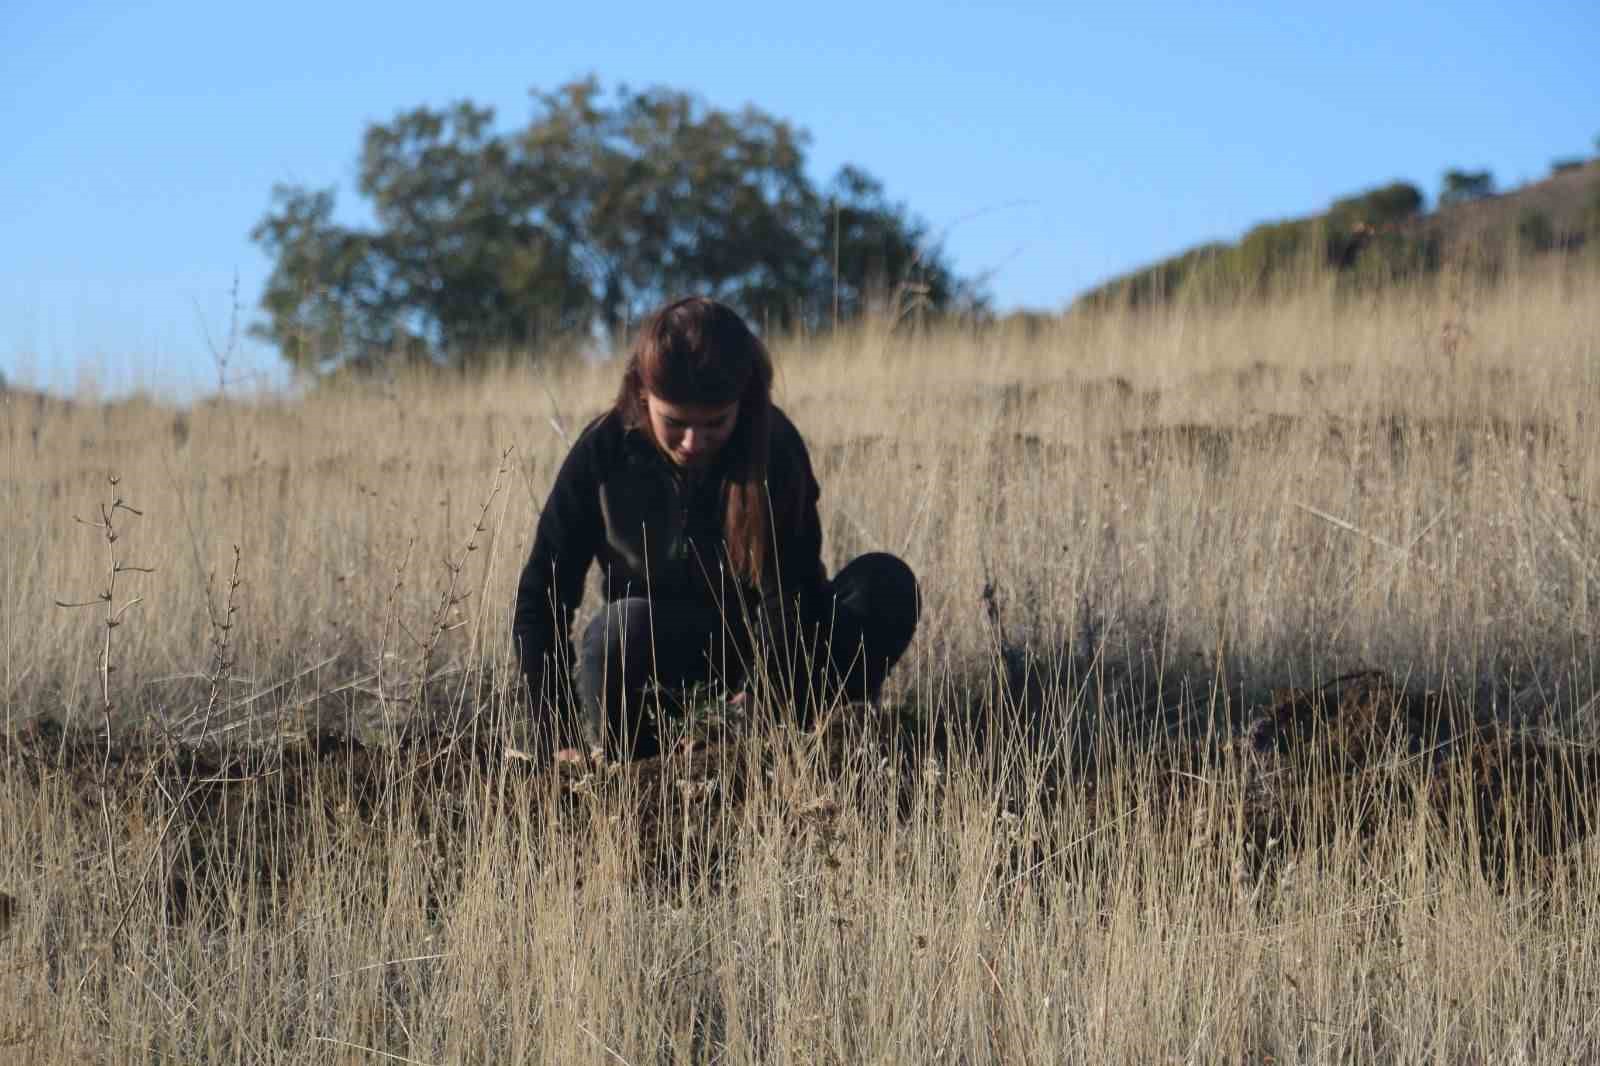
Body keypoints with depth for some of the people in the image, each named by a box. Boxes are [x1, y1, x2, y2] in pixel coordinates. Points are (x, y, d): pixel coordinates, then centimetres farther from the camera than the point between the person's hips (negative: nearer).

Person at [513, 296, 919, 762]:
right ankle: (616, 767, -14)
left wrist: (761, 697, -37)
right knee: (623, 629, -37)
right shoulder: (604, 451, -16)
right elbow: (541, 598, -15)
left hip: (761, 643, 1)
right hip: (659, 652, 0)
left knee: (886, 584, -25)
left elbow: (789, 591, -22)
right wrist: (562, 741, -24)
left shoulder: (774, 446, -18)